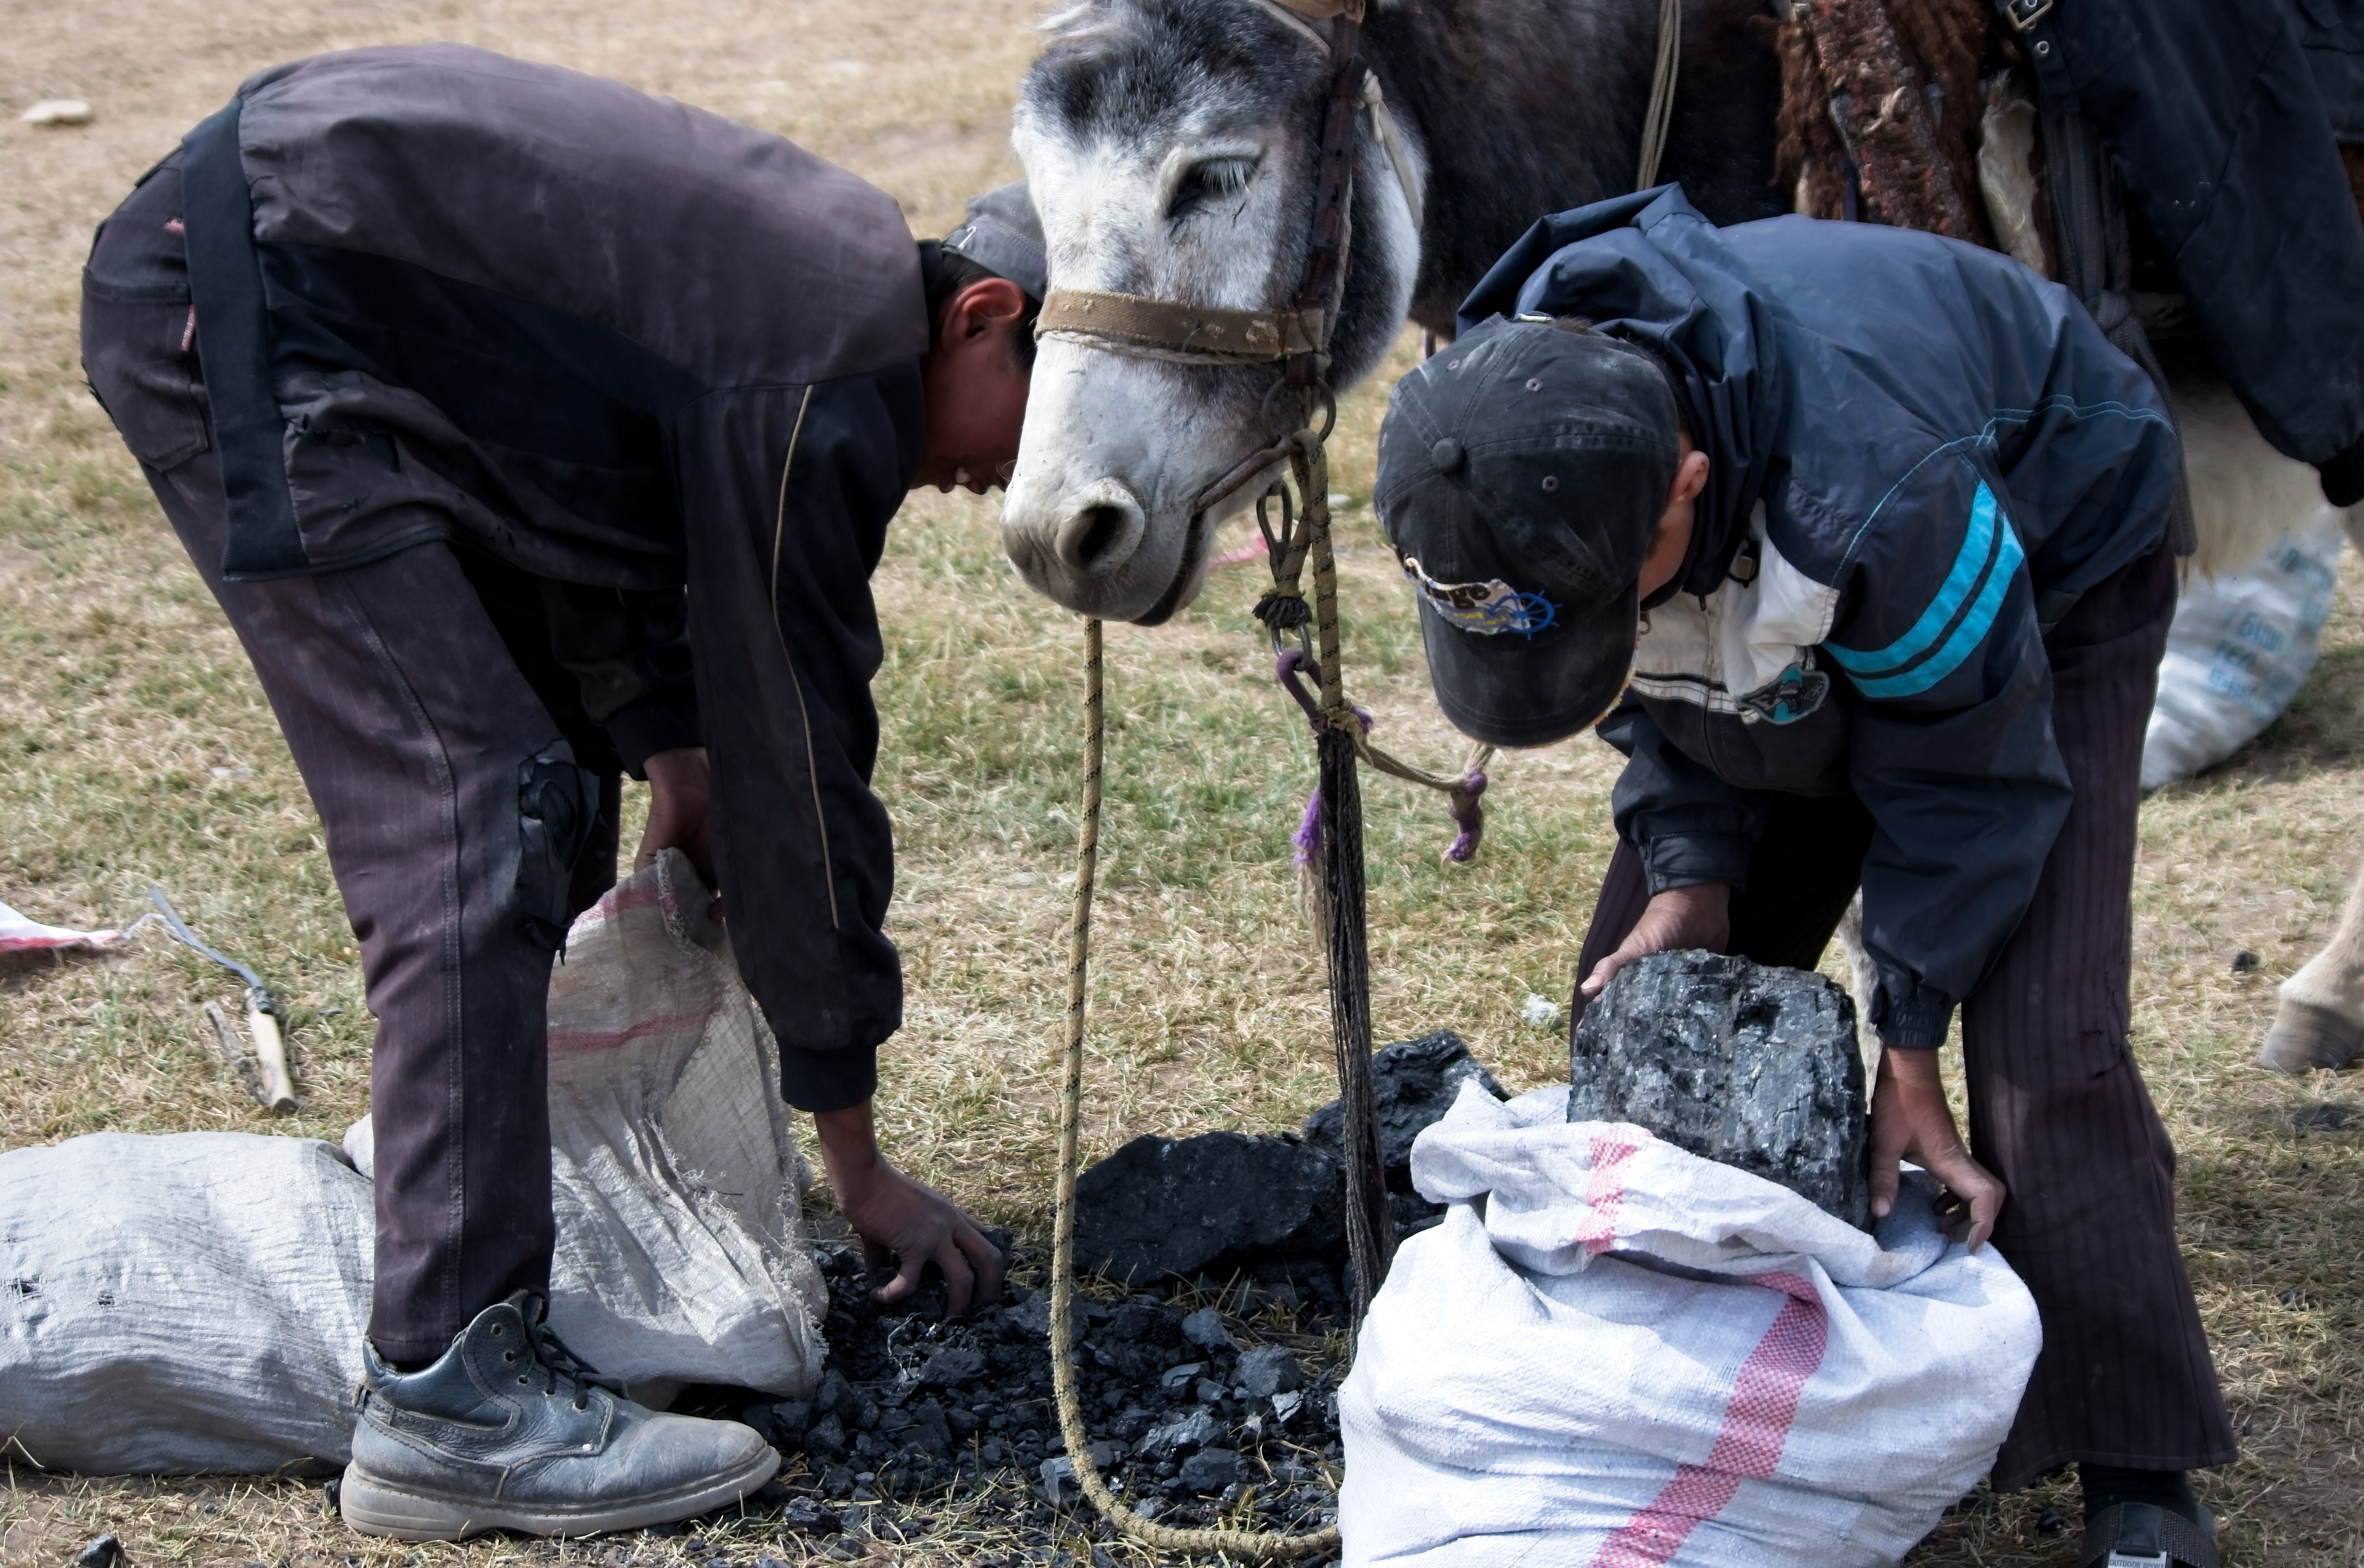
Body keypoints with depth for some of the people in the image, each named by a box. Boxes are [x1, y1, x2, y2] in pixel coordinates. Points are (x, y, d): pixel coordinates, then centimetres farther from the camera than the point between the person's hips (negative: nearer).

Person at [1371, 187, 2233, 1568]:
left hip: (2051, 568, -6)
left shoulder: (1875, 486, -47)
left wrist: (1909, 1051, -20)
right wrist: (1691, 871, -18)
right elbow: (1651, 696, -6)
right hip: (1773, 615, 6)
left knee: (2042, 1038, -17)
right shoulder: (1503, 439, -28)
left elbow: (1967, 776, -28)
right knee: (1646, 999, -1)